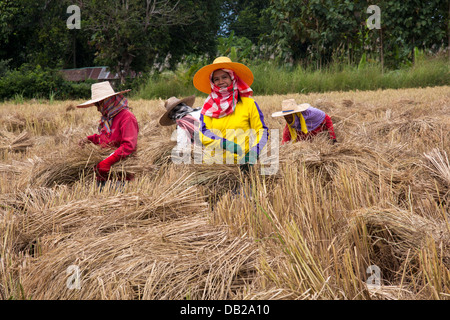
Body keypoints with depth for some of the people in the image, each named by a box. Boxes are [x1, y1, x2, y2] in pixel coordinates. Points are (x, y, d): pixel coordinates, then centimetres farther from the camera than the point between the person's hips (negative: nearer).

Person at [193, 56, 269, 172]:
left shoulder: (248, 103, 9)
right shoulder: (209, 105, 14)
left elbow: (262, 132, 8)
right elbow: (203, 134, 4)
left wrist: (252, 154, -10)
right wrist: (227, 144, -13)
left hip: (241, 163, -1)